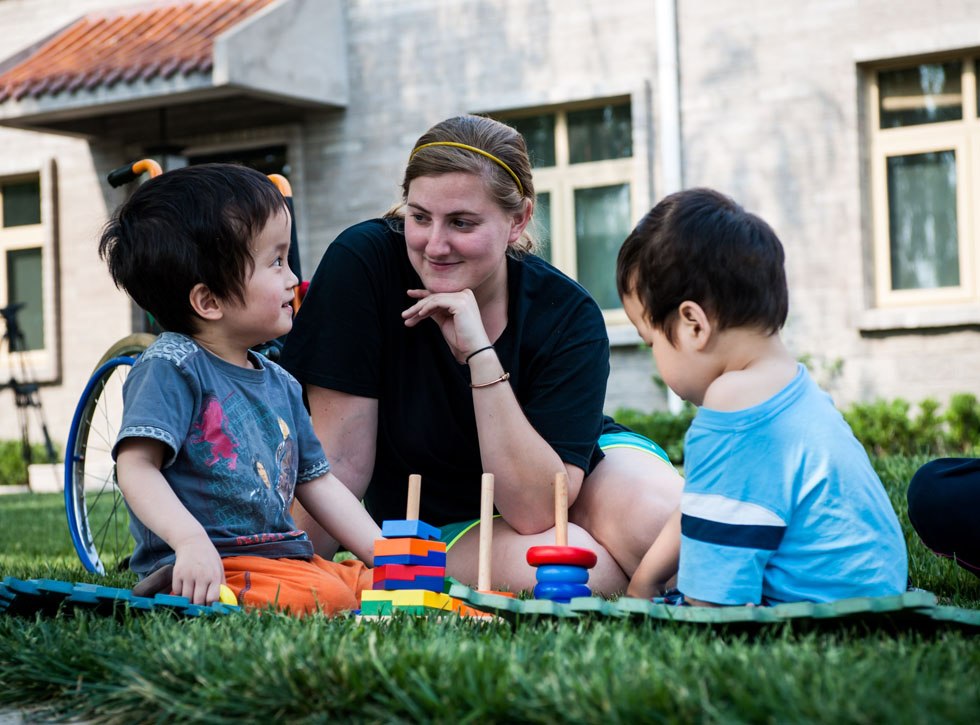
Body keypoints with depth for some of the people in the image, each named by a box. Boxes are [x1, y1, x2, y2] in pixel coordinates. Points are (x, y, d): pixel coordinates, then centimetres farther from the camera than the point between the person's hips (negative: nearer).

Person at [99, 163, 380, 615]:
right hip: (206, 564, -7)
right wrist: (191, 541, -31)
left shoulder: (280, 385, 20)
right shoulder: (171, 366, -5)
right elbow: (136, 467, -15)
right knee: (326, 597, -31)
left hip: (284, 557, 8)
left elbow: (318, 484, 23)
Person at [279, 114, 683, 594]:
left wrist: (480, 353, -34)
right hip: (440, 528, 0)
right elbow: (342, 460, -18)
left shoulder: (568, 317, -21)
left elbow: (535, 512, -29)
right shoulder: (362, 263, -21)